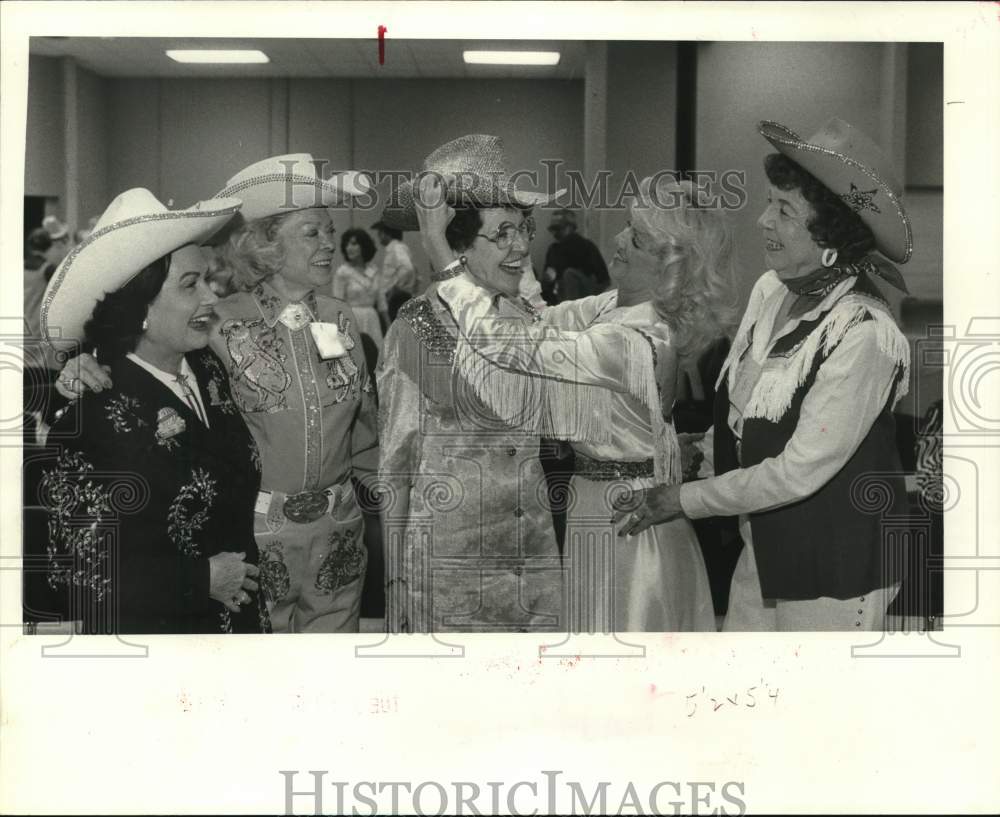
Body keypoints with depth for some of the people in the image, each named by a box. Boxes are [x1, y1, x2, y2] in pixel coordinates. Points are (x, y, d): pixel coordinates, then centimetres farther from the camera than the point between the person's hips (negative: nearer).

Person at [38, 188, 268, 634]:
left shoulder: (206, 370, -2)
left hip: (239, 614, 6)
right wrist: (202, 579, -16)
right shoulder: (93, 417, -21)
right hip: (148, 627, -6)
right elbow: (79, 562, -21)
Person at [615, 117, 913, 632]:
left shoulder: (864, 335, -24)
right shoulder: (771, 290, -2)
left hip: (835, 571, -7)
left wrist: (685, 499, -15)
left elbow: (800, 470, -22)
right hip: (764, 546, 7)